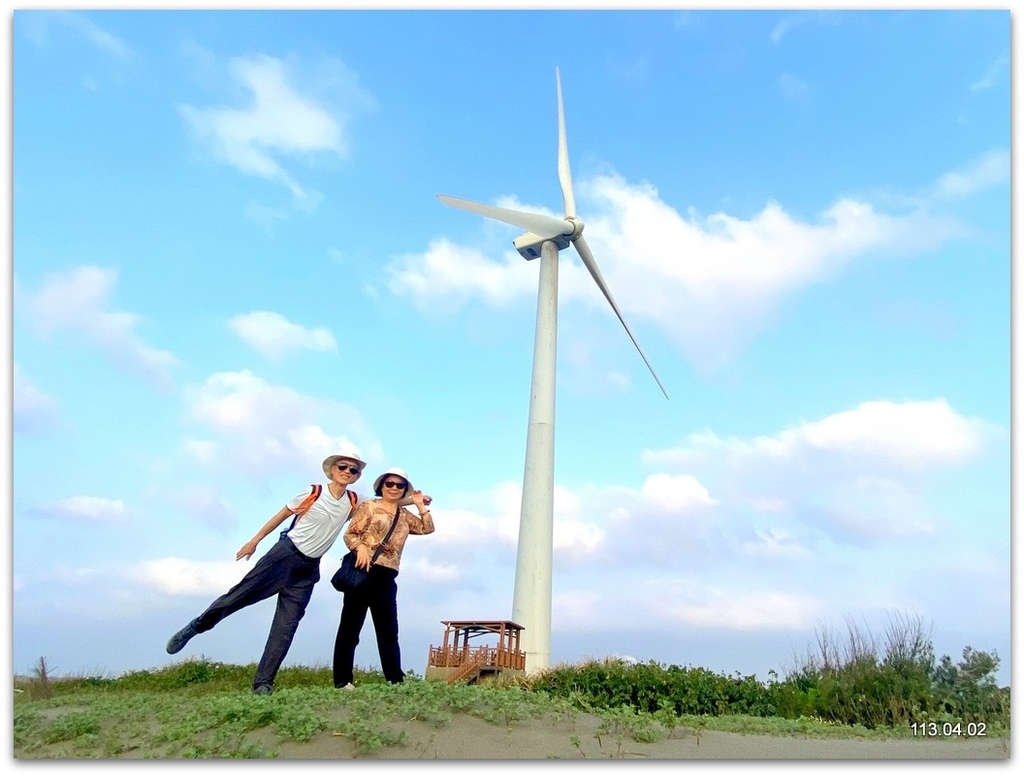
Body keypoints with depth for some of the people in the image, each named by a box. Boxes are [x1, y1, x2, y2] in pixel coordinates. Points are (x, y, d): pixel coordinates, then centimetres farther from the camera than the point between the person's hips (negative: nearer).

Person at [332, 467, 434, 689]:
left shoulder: (405, 515, 19)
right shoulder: (368, 506, 3)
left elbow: (427, 528, 14)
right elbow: (349, 534, -4)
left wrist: (421, 505, 10)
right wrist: (360, 547, -23)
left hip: (386, 578, 5)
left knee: (389, 630, 5)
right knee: (350, 626, -1)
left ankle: (396, 680, 7)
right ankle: (342, 680, 3)